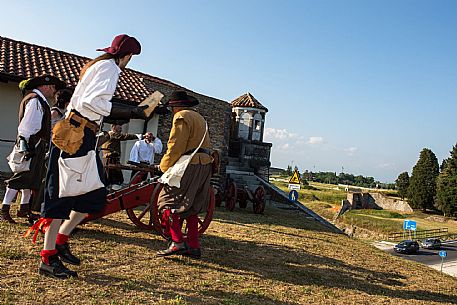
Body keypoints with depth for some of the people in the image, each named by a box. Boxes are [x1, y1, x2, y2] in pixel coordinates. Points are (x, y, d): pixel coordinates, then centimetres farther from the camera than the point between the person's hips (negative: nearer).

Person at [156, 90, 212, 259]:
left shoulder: (181, 117, -5)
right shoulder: (199, 118, 24)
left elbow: (175, 147, -14)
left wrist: (164, 166, -3)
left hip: (190, 165, -9)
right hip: (205, 165, 9)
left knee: (168, 201, -4)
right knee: (191, 208, 13)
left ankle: (177, 242, -13)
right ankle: (194, 246, 13)